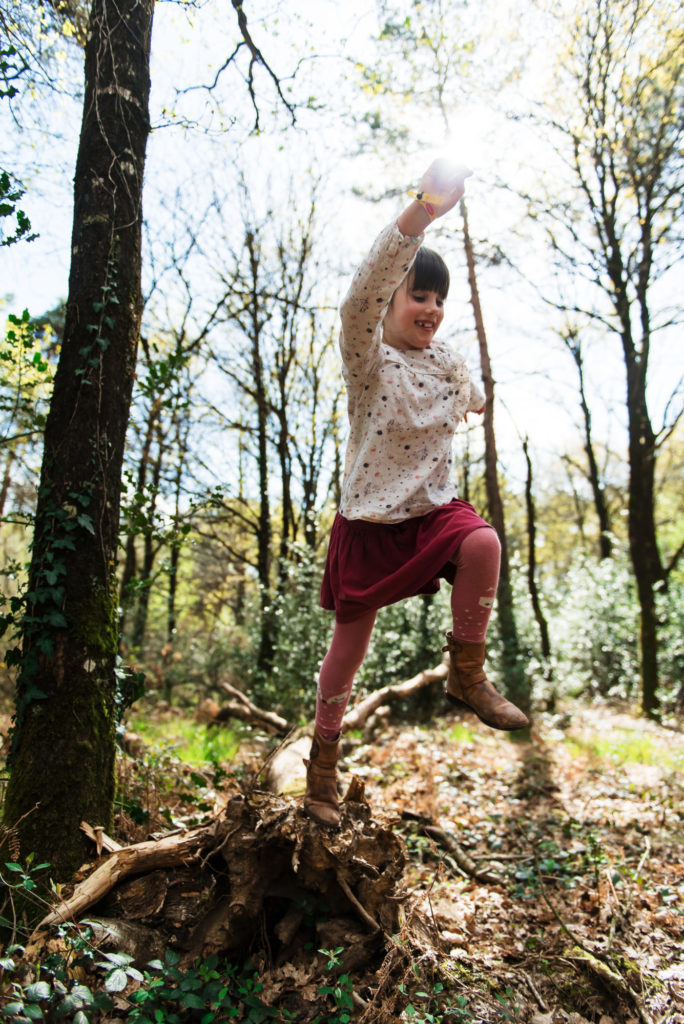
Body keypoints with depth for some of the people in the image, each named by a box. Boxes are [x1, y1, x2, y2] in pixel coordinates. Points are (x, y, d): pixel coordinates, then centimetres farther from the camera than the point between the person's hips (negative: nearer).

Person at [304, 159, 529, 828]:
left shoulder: (447, 361, 4)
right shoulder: (368, 358, -13)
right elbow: (361, 297, -35)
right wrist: (421, 211, -43)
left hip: (433, 509, 4)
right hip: (370, 520, -3)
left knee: (483, 544, -32)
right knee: (349, 646, 5)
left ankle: (466, 673, -10)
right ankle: (323, 762, 26)